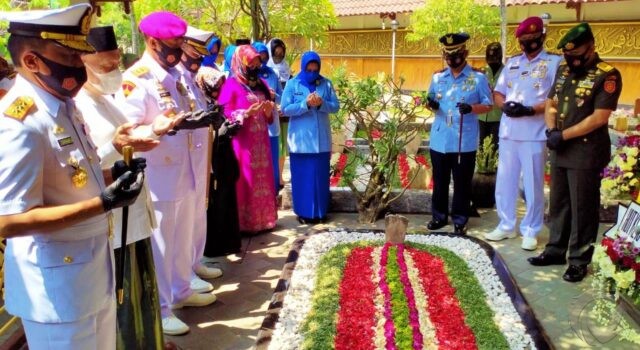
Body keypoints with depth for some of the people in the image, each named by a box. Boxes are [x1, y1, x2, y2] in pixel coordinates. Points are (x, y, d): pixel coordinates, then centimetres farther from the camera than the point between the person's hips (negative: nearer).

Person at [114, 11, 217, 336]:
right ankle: (160, 310, 20)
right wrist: (158, 129, -35)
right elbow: (126, 132, -20)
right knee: (159, 246, 5)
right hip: (158, 179, -8)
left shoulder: (178, 74, 11)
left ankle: (181, 291, 39)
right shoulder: (135, 80, -15)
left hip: (186, 173, 8)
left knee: (183, 239, 20)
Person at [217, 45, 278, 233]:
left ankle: (263, 219, 17)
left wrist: (268, 110, -5)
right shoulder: (231, 85, -4)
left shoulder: (261, 84, 15)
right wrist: (247, 113, -21)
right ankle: (244, 223, 5)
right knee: (245, 182, -4)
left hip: (261, 142, 6)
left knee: (262, 181, 8)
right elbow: (225, 116, -10)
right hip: (242, 143, -6)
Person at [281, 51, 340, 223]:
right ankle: (303, 212, 14)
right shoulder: (292, 84, 0)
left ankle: (320, 211, 18)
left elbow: (336, 106, 3)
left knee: (320, 176, 7)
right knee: (302, 176, 3)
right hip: (300, 140, -2)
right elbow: (285, 109, -7)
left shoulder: (326, 83, 5)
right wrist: (306, 104, -20)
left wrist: (322, 104, -17)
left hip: (321, 139, 2)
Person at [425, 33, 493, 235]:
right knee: (439, 181, 12)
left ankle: (460, 220, 18)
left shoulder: (478, 78, -3)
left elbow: (488, 106, -1)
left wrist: (471, 108, -21)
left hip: (465, 141, -3)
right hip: (439, 140, 3)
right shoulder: (437, 78, 7)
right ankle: (439, 216, 26)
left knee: (462, 183, 6)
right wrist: (431, 104, -9)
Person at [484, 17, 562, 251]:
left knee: (533, 185, 3)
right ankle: (506, 226, 24)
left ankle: (530, 231, 16)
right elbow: (498, 93, 15)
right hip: (508, 132, 5)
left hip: (535, 134, -5)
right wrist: (504, 105, -7)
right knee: (504, 182, 11)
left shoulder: (555, 62, -1)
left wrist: (530, 110, -21)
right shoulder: (512, 62, 15)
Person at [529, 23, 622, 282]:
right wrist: (551, 131, -5)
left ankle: (580, 260, 13)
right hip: (560, 151, 7)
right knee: (558, 203, 15)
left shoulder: (608, 75, -11)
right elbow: (550, 103, 14)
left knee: (582, 208, 2)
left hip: (586, 153, -7)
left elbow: (599, 118, -17)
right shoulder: (563, 71, 10)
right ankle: (556, 249, 27)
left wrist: (563, 135, -15)